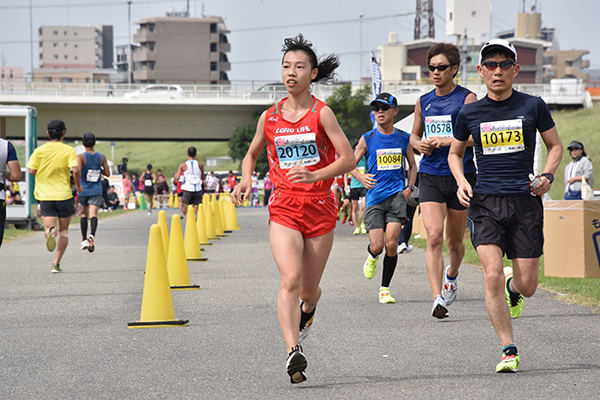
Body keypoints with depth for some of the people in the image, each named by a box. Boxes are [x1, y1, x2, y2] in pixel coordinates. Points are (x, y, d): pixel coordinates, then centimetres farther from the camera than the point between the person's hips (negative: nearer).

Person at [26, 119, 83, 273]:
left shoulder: (39, 150, 2)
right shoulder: (69, 150, -4)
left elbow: (32, 170, -3)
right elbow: (76, 170, -15)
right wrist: (78, 186, 2)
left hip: (45, 196, 1)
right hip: (64, 195, -1)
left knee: (49, 227, -3)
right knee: (64, 231, 12)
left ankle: (50, 232, -41)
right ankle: (56, 264, 9)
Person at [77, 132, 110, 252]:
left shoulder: (81, 157, -6)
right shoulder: (102, 157, 3)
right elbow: (107, 174, 6)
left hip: (83, 191, 0)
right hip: (96, 191, 0)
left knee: (84, 213, 18)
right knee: (93, 214, -12)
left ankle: (84, 240, 19)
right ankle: (92, 235, -39)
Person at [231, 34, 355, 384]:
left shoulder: (321, 113, -4)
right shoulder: (270, 117, 7)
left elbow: (349, 159, -10)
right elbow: (252, 154, 23)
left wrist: (315, 176, -26)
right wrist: (246, 180, 3)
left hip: (320, 207, -1)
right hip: (284, 207, 1)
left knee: (309, 290, 8)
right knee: (291, 279, -21)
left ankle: (308, 310, 46)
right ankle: (294, 352, -27)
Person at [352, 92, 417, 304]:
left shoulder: (403, 138, 7)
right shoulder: (367, 139, 2)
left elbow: (412, 166, 21)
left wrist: (409, 187, 6)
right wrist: (361, 177, -14)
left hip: (397, 195, 0)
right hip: (374, 197, 0)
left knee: (391, 243, -11)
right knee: (377, 246, -7)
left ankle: (385, 288, 3)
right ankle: (371, 257, 32)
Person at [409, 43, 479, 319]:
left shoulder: (466, 99, -1)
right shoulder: (423, 102, 12)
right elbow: (414, 135, 26)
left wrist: (449, 141, -21)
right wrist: (418, 144, 3)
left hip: (461, 176, -2)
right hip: (430, 177, 2)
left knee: (455, 241, 10)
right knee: (434, 237, -16)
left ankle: (451, 275, 43)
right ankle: (438, 299, -20)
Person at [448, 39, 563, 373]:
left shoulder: (533, 106, 2)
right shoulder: (470, 113, 4)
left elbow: (555, 146, 13)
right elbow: (455, 153, 19)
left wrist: (547, 175, -6)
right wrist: (462, 182, 0)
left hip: (525, 200, 0)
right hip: (485, 201, 0)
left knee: (528, 286, 1)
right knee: (492, 276, -16)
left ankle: (513, 288, 40)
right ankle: (509, 351, -4)